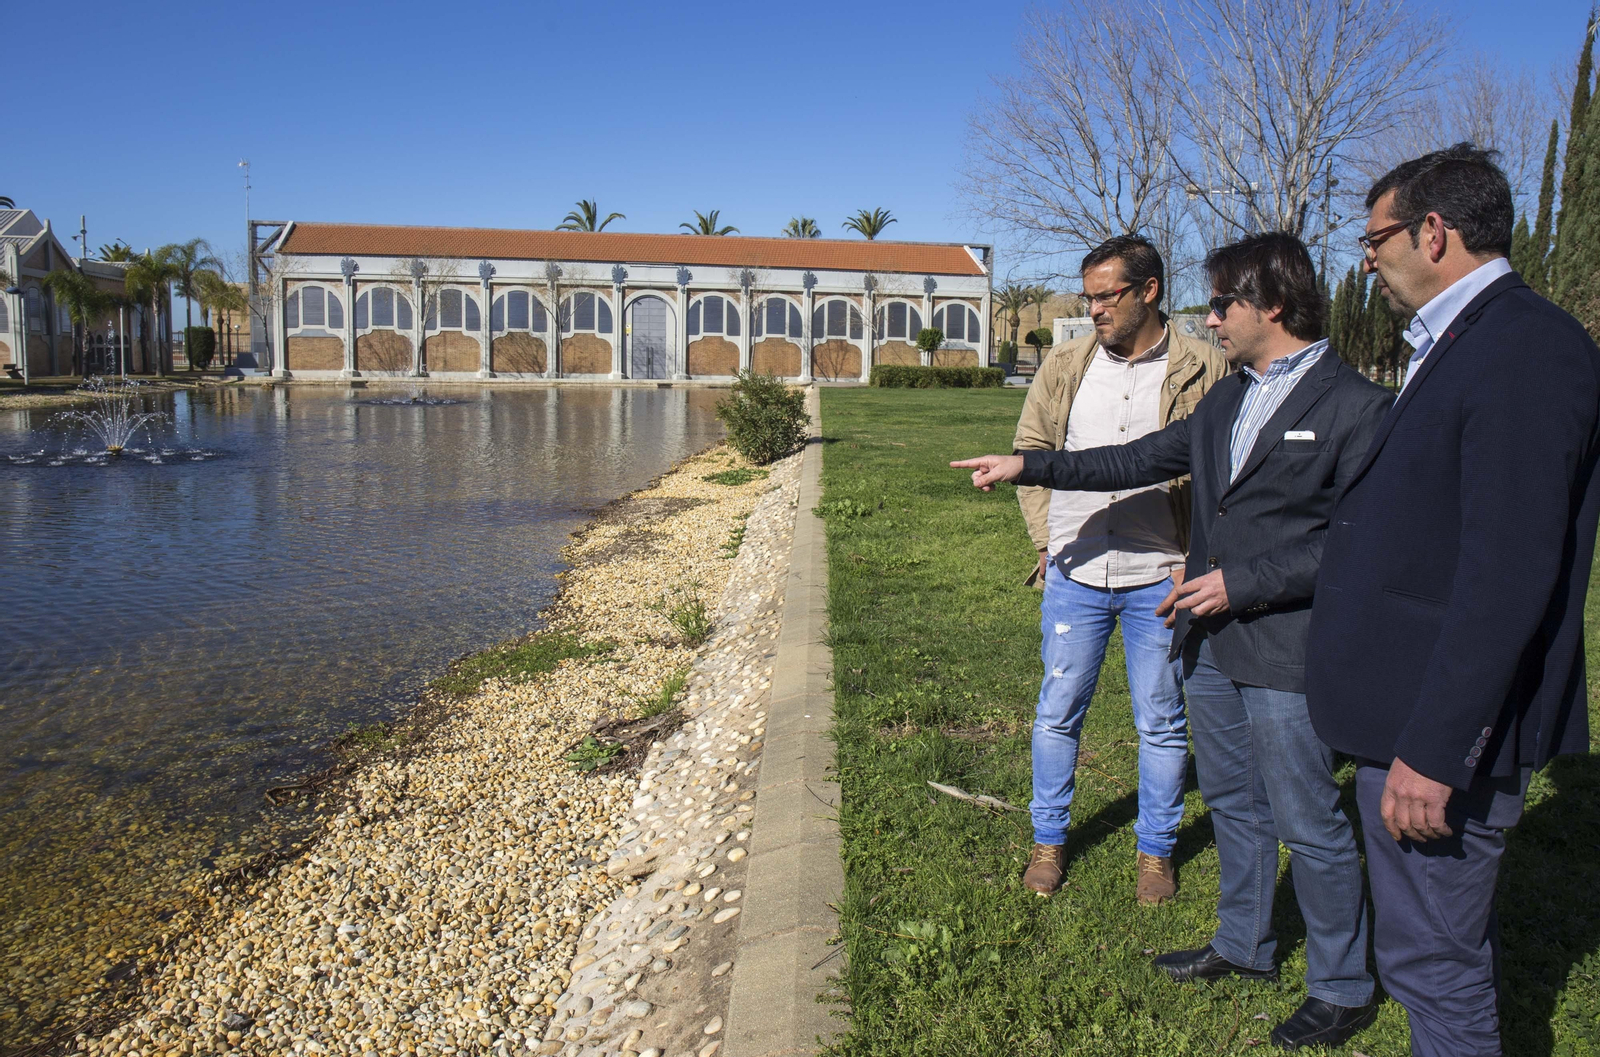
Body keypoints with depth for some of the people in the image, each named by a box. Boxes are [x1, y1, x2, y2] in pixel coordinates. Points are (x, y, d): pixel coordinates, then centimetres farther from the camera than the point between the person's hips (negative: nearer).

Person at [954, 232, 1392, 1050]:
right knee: (1233, 804, 20)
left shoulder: (1354, 406, -12)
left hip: (1287, 651, -8)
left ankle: (1343, 989, 23)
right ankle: (1244, 946, 39)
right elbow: (1138, 460, 16)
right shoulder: (1224, 401, 12)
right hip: (1212, 641, 8)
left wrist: (1245, 582, -19)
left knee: (1309, 825, 4)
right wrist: (1030, 467, 11)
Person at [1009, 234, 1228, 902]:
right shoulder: (1064, 366, 4)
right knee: (1057, 714, 10)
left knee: (1162, 723, 10)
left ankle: (1156, 849, 28)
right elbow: (1030, 449, 13)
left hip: (1159, 578, -2)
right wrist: (1045, 538, 5)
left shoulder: (1202, 372, -5)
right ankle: (1049, 840, 28)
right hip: (1075, 573, 3)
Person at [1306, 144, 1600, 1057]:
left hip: (1447, 722, -10)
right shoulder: (1467, 342, 13)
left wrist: (1432, 748, -24)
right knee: (1455, 937, 24)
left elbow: (1509, 571, -25)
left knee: (1432, 953, 3)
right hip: (1421, 707, 10)